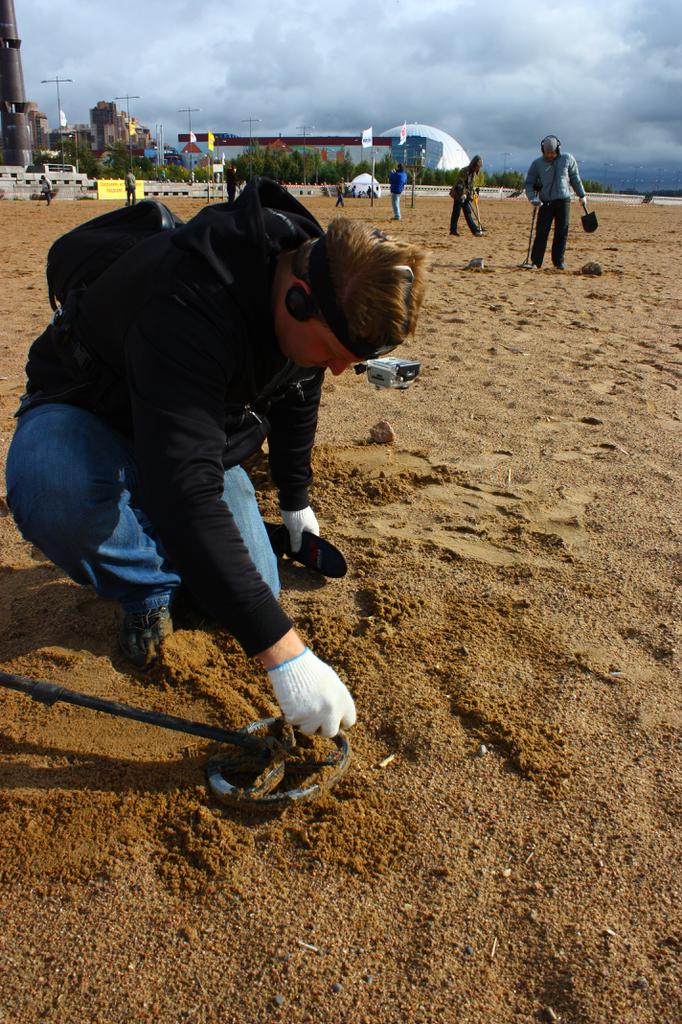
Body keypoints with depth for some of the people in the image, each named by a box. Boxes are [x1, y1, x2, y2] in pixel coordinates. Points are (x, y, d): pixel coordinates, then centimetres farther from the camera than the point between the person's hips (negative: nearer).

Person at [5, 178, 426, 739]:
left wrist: (296, 499, 17)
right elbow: (185, 493, -50)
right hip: (89, 413, -5)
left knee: (254, 592, -9)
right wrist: (283, 652, -50)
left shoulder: (323, 294, -16)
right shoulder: (191, 299, -42)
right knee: (54, 493, -41)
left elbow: (297, 395, 6)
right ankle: (151, 588, -9)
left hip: (204, 425, 5)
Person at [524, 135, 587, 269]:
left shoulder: (568, 159, 6)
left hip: (563, 200, 1)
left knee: (562, 232, -1)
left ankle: (559, 261, 7)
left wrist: (581, 195, 16)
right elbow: (528, 183, 4)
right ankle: (535, 261, -1)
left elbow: (575, 177, 16)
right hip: (545, 202, -1)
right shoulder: (537, 163, 2)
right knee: (541, 232, -7)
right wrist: (533, 198, -12)